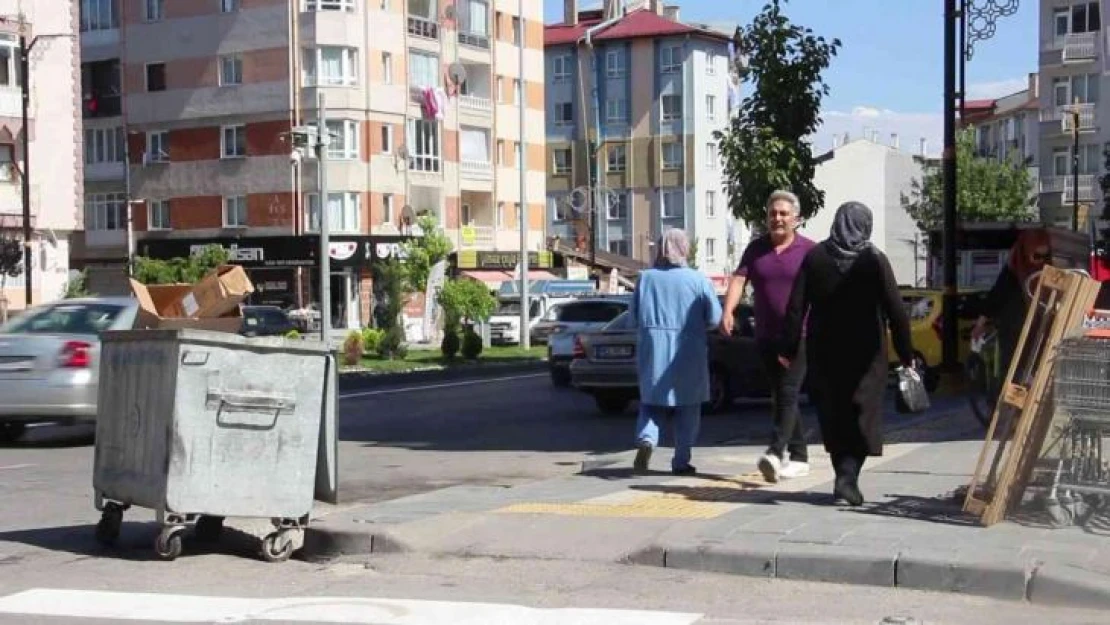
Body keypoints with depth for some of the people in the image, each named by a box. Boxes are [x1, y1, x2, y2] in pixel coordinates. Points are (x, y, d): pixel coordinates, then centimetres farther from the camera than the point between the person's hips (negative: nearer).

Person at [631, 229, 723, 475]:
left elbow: (634, 315, 4)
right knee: (688, 408, 10)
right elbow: (715, 317, -6)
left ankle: (646, 439, -13)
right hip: (688, 352, -1)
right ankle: (681, 461, 10)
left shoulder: (646, 278, -2)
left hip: (653, 352, 1)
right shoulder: (698, 279, -6)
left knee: (651, 402, 13)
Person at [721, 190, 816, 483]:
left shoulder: (808, 250, -1)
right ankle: (799, 457, 20)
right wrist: (728, 311, -20)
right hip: (766, 336, 5)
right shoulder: (756, 249, 8)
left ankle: (775, 453, -22)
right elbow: (739, 279, -3)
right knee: (781, 397, 10)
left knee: (787, 394, -13)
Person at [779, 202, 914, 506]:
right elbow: (895, 310, -9)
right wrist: (906, 353, -2)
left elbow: (796, 306, -4)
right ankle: (848, 477, -11)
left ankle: (844, 477, 17)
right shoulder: (874, 260, -8)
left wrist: (789, 348, 2)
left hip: (823, 352, 2)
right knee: (861, 413, 4)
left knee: (833, 415, 14)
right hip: (864, 353, -2)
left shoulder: (814, 257, -2)